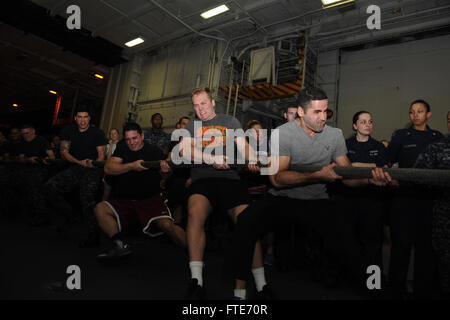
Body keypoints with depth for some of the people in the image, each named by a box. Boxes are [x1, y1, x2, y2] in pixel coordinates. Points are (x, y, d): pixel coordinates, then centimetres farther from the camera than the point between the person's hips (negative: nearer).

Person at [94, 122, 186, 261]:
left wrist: (166, 170, -31)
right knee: (100, 209, -18)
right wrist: (132, 166, -19)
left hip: (151, 199, -3)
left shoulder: (154, 150, 4)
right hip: (124, 201, 4)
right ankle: (120, 246, -17)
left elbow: (165, 170, -5)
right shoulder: (122, 148, 10)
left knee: (166, 225, -27)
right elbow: (108, 168, -3)